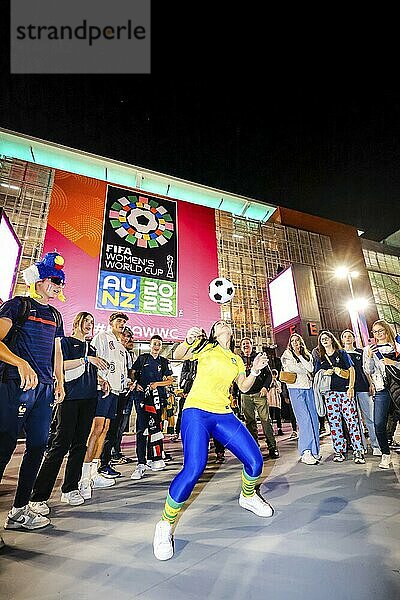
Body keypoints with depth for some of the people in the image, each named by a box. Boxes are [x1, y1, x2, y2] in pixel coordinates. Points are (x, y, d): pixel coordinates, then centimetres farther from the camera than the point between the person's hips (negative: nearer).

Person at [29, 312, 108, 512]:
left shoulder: (91, 348, 21)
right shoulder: (66, 342, 4)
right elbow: (60, 365, -11)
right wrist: (86, 359, -17)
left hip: (89, 398, 6)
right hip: (69, 398, -6)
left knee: (80, 444, 8)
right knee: (61, 444, -8)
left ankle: (70, 489, 19)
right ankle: (38, 496, 1)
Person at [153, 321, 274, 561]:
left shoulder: (237, 359, 19)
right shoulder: (206, 347, 4)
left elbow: (244, 387, 20)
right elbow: (177, 356, -5)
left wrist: (255, 371, 2)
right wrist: (188, 341, -25)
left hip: (224, 415, 5)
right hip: (197, 411, -5)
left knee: (255, 460, 0)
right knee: (194, 469, -22)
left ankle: (248, 497, 34)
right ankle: (165, 525, 1)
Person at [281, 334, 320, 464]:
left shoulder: (307, 355, 18)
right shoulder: (286, 356, 7)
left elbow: (310, 368, -1)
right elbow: (293, 369, -7)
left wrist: (299, 356, -2)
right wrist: (307, 373, 0)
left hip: (308, 389, 4)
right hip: (295, 389, -4)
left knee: (314, 419, 1)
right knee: (305, 420, -13)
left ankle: (314, 451, 11)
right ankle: (306, 453, -11)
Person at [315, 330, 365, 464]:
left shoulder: (342, 353, 8)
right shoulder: (321, 359, 15)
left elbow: (351, 370, 3)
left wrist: (351, 387, -6)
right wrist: (325, 372, -4)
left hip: (345, 390, -2)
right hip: (330, 392, 3)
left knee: (352, 419, -7)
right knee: (334, 421, 2)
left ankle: (358, 451, 0)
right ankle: (339, 450, 10)